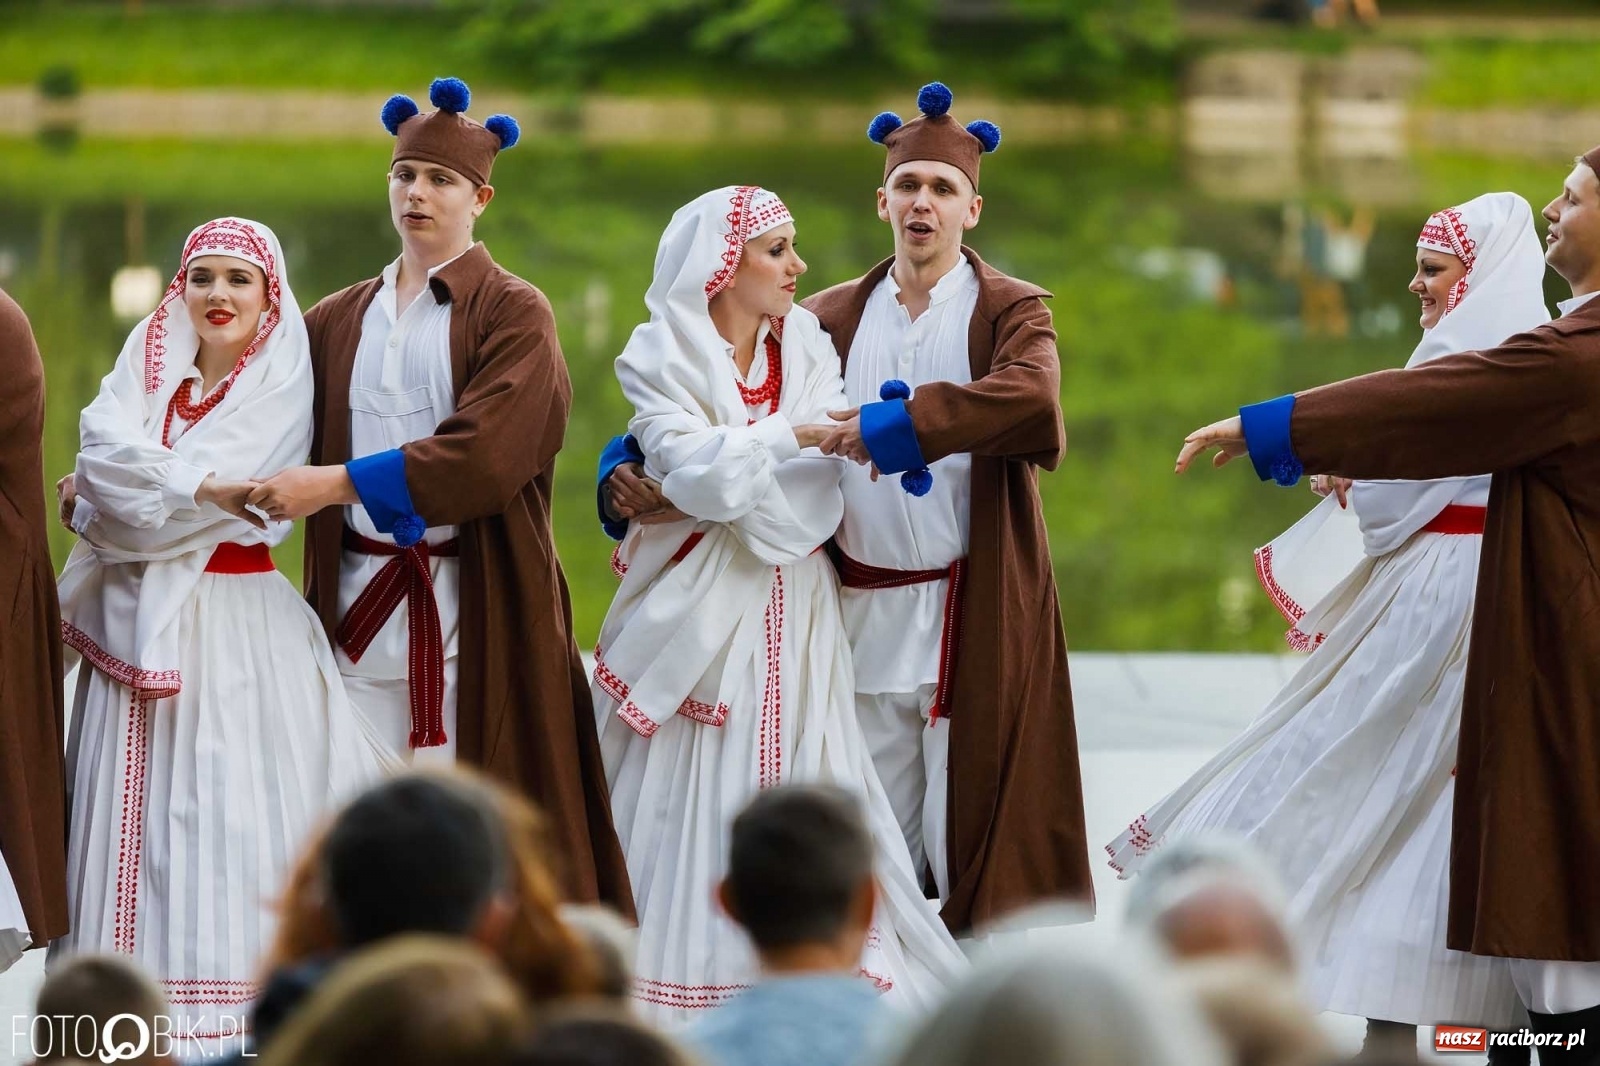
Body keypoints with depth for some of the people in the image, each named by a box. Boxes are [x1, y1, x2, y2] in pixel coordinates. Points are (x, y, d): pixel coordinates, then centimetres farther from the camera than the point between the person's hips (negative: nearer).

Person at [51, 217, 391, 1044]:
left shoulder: (281, 383, -1)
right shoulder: (150, 360, 12)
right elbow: (105, 444, -8)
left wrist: (103, 488, -7)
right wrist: (209, 488, -16)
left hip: (233, 614, -4)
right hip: (139, 614, 4)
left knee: (227, 797, -7)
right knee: (135, 801, 2)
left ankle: (235, 990, -5)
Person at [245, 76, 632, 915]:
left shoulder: (513, 314, -2)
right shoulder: (339, 323, 14)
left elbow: (484, 454, -17)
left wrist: (335, 484, -21)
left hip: (476, 605, -4)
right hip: (362, 595, 4)